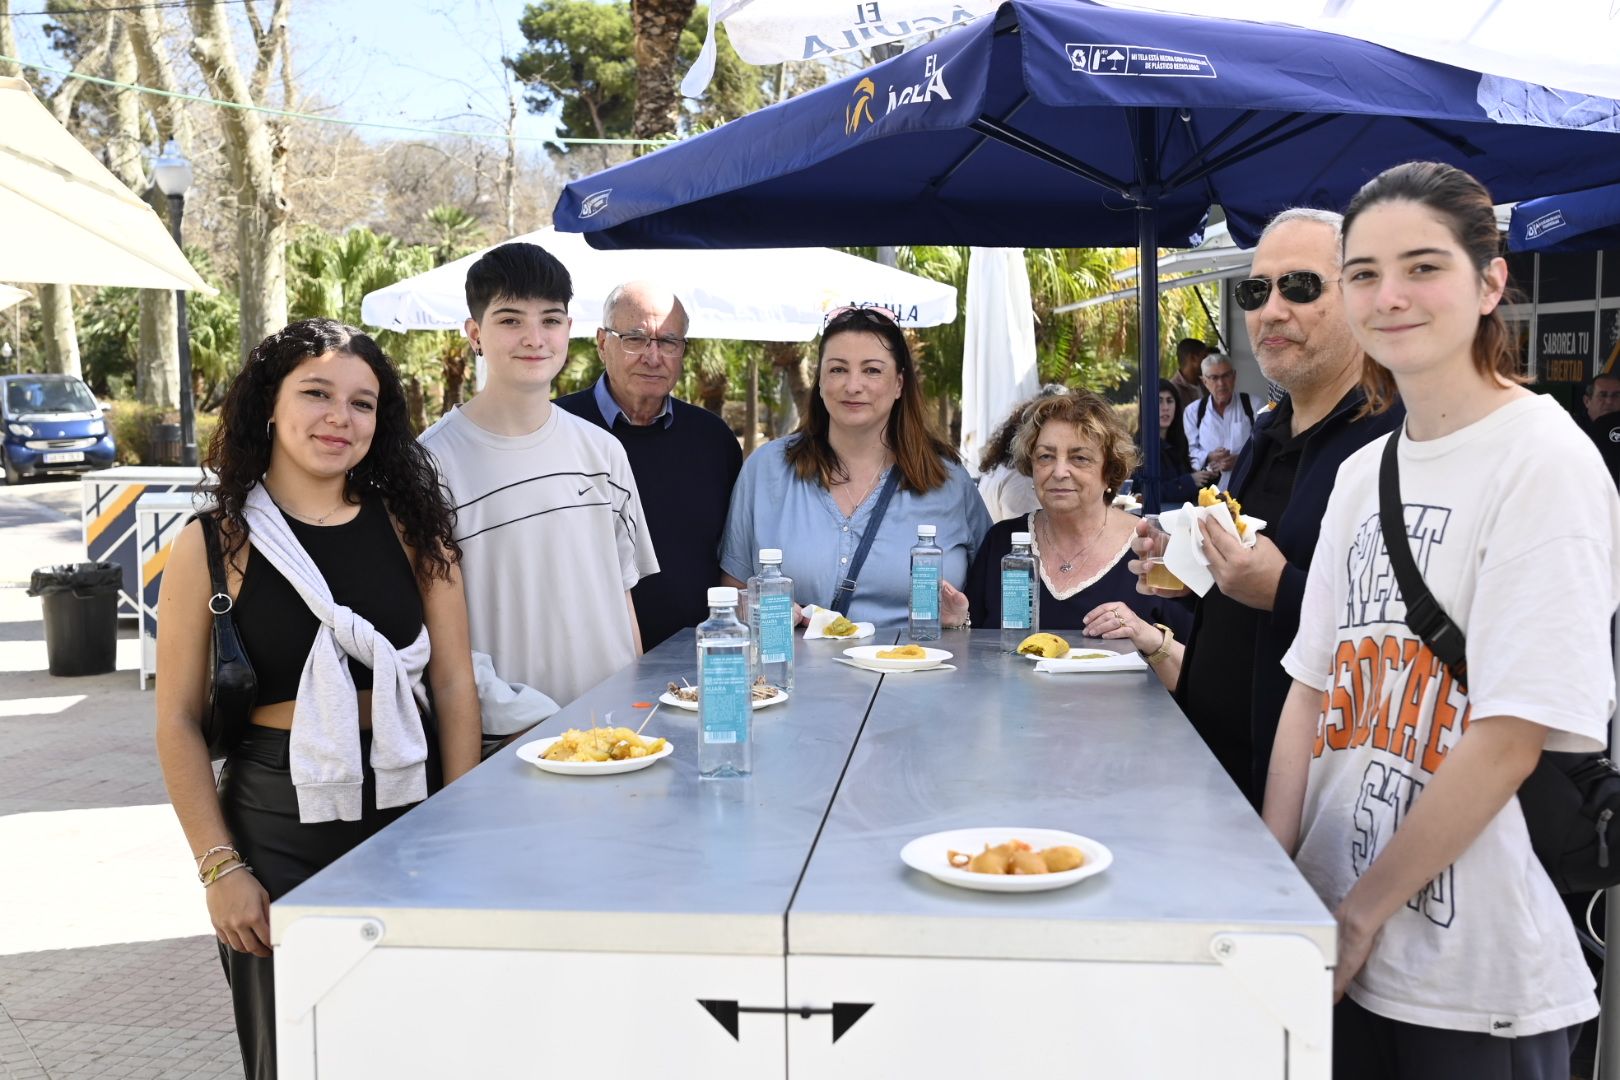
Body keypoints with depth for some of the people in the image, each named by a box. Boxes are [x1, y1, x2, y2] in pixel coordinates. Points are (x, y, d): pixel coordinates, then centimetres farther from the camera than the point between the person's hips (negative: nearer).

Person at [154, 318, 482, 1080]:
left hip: (407, 812, 2)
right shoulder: (214, 545, -3)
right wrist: (219, 867, -7)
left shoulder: (412, 527, 3)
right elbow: (179, 719, -3)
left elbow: (454, 685, 2)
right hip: (276, 825, -2)